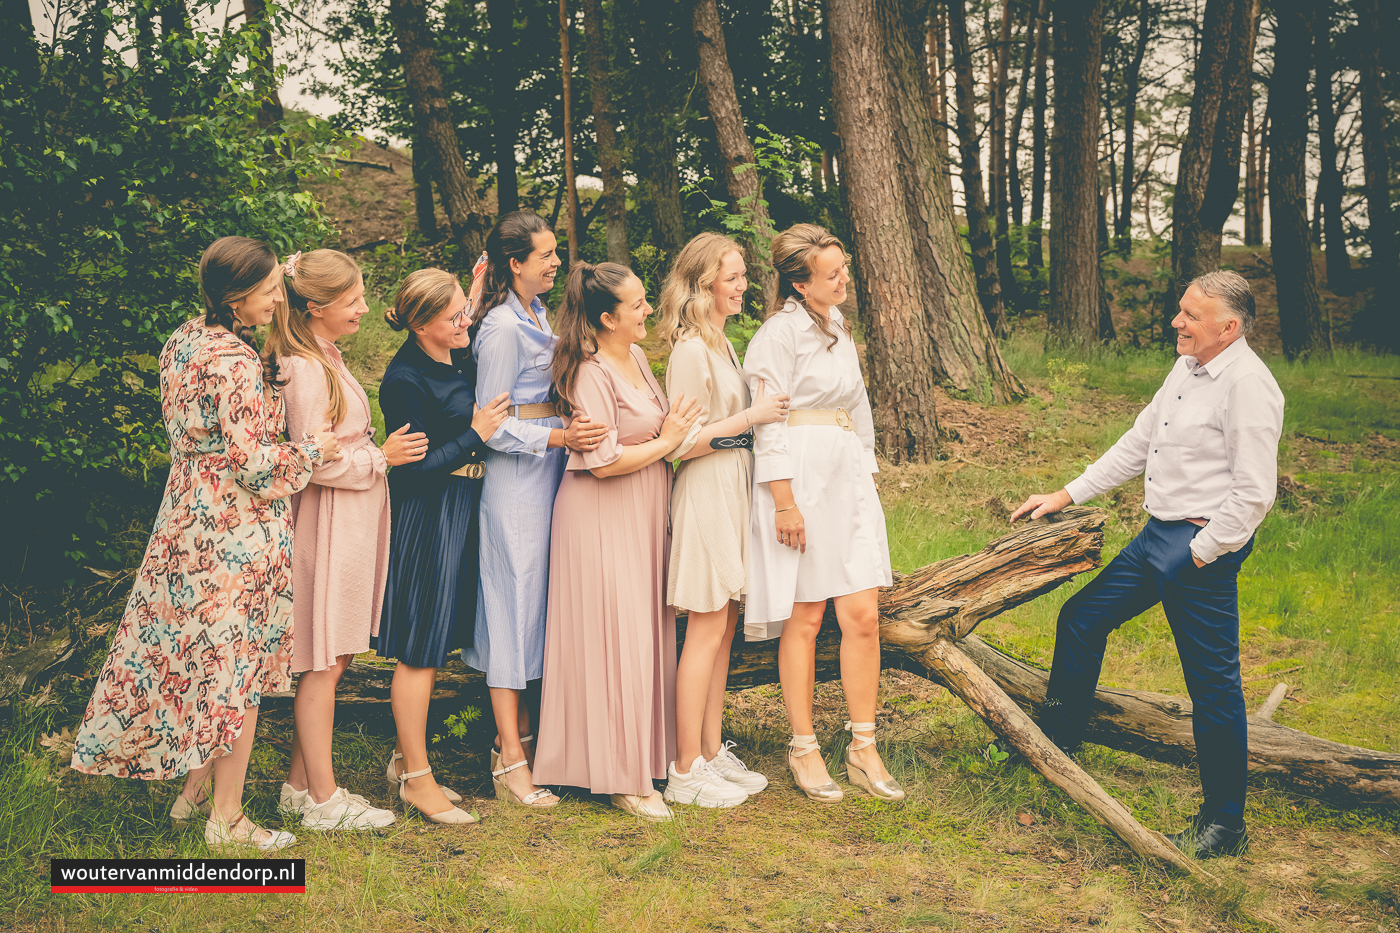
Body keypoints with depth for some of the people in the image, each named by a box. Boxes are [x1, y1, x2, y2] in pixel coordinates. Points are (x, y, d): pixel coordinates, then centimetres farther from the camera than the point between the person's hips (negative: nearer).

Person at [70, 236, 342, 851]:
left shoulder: (184, 341, 6)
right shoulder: (235, 362, -22)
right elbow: (253, 464, -22)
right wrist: (317, 447, -9)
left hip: (185, 520, 9)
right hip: (237, 532, -9)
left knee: (191, 657, 17)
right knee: (235, 667, 2)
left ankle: (193, 790, 30)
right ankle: (226, 818, 13)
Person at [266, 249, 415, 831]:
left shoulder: (326, 359, 14)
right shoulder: (305, 370, -18)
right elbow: (312, 463, -20)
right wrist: (381, 458, -12)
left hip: (350, 524, 10)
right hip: (329, 526, -10)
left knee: (333, 660, 14)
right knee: (323, 663, -1)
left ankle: (300, 785, 23)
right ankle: (322, 799, 9)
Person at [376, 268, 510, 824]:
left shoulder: (458, 357, 7)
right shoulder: (405, 380, -18)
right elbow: (418, 468, -18)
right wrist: (475, 433, -13)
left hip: (460, 510, 9)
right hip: (425, 516, -9)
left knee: (434, 646, 16)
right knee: (420, 649, 0)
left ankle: (405, 758, 28)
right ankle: (416, 779, 11)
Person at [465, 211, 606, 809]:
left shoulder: (536, 315, 13)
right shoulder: (502, 327, -15)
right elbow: (493, 426, -18)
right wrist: (561, 438, -26)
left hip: (545, 472, 9)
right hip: (516, 476, -9)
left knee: (534, 599, 13)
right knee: (515, 600, -6)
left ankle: (522, 733, 23)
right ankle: (510, 762, 0)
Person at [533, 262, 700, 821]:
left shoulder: (637, 357, 10)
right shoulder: (591, 373, -19)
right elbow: (604, 461, -22)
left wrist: (676, 432, 6)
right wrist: (666, 441, -12)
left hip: (641, 516, 9)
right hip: (602, 521, -9)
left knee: (645, 634, 13)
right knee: (614, 640, -5)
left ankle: (643, 756, 25)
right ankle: (619, 778, 4)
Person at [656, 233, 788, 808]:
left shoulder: (721, 345, 15)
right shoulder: (690, 351, -15)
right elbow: (683, 443, -19)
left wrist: (762, 411, 12)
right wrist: (752, 416, -18)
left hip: (734, 490, 10)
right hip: (706, 494, -9)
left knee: (723, 627, 12)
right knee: (707, 629, -4)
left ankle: (712, 752, 22)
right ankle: (686, 772, 4)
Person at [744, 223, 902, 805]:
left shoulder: (836, 326, 18)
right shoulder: (779, 332, -9)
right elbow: (769, 423, -13)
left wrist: (867, 470, 22)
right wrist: (784, 502, -17)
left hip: (848, 479, 7)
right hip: (800, 481, -7)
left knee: (862, 616, 1)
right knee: (804, 620, 0)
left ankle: (863, 748, 10)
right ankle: (803, 748, 13)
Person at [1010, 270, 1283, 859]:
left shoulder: (1248, 386, -17)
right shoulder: (1187, 369, 12)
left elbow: (1253, 494, -21)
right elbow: (1135, 447, 19)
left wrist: (1200, 554, -17)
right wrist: (1065, 497, 17)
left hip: (1205, 548, -10)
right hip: (1158, 534, 10)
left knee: (1213, 681, -3)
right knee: (1082, 618, 17)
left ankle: (1225, 824, 10)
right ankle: (1056, 742, 34)